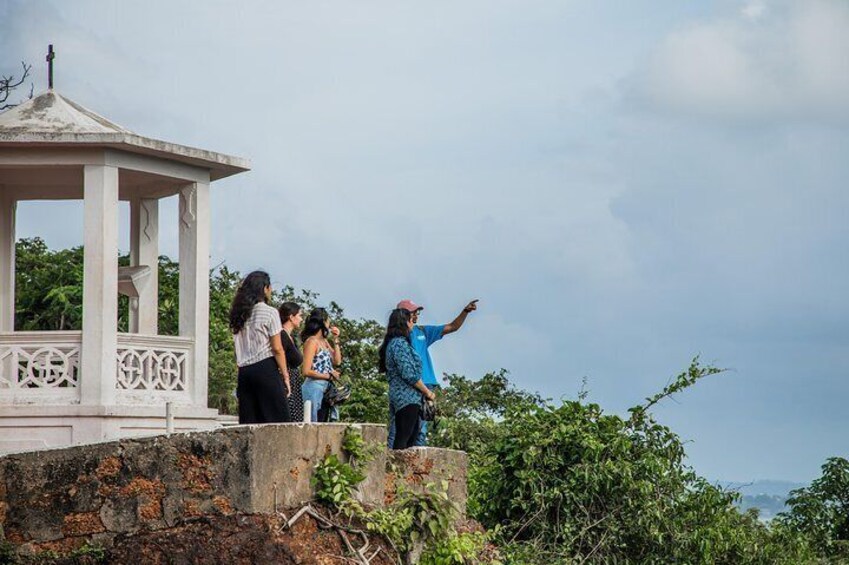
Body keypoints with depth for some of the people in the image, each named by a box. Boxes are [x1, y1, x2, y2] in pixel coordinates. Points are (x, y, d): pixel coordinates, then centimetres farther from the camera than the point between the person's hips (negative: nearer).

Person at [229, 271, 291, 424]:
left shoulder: (239, 314, 12)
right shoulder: (269, 313, -5)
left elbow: (237, 345, 9)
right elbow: (277, 349, -7)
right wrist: (285, 375, -2)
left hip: (244, 371, 6)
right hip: (266, 369, -6)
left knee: (249, 422, 5)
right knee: (276, 420, -5)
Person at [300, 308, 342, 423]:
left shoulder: (324, 341, 15)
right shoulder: (312, 342, -10)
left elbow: (337, 361, 16)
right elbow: (306, 371, -16)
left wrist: (336, 340, 12)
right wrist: (329, 376, -11)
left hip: (326, 389, 9)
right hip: (315, 387, -9)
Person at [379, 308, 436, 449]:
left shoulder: (392, 343, 18)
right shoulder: (400, 343, -12)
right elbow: (408, 374, -18)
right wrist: (427, 391, -8)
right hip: (407, 398, -10)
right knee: (404, 438, -12)